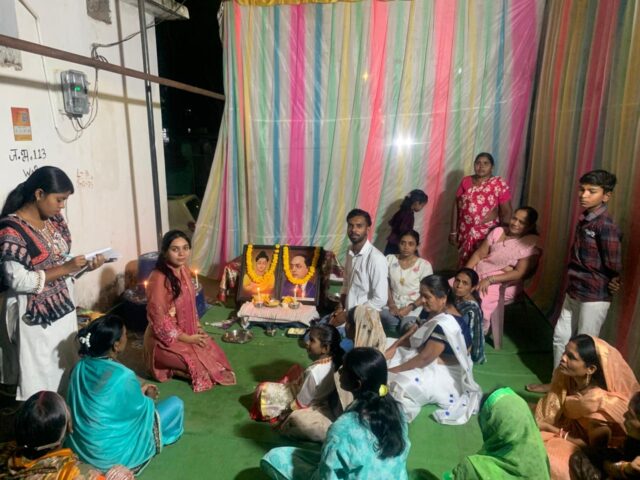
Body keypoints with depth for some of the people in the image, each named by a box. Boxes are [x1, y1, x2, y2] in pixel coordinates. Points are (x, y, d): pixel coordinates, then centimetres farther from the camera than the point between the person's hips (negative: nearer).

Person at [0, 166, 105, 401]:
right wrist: (65, 269, -22)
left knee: (66, 371, 16)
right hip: (34, 317, -7)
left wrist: (86, 265, -6)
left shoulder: (55, 219, 4)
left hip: (63, 308, 7)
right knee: (41, 378, 5)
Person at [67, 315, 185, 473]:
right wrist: (149, 398, 9)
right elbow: (139, 408, -11)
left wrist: (138, 391, 13)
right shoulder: (123, 376, -29)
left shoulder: (81, 366, -7)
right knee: (175, 404, 5)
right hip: (110, 454, -7)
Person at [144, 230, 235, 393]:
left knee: (214, 352, 4)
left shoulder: (184, 270, -2)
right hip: (165, 339, -8)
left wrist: (197, 327, 1)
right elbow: (159, 320, -24)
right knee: (199, 364, -14)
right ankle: (166, 368, 9)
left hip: (187, 331, 8)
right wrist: (187, 339, -17)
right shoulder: (158, 279, -27)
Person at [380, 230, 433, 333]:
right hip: (393, 305, 2)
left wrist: (409, 308, -15)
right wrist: (391, 304, -8)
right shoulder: (390, 259, 5)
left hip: (412, 309, -2)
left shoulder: (424, 265, -5)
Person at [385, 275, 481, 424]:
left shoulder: (445, 325, -31)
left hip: (445, 374, -10)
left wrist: (394, 370, -22)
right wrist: (393, 347, -3)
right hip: (435, 362, 10)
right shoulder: (437, 310, -1)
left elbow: (425, 358, -29)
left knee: (399, 384, -28)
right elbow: (416, 330, 8)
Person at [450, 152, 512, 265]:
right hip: (465, 234, 3)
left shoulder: (500, 184, -5)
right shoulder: (466, 181, 5)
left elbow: (506, 212, -4)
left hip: (487, 235, -3)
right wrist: (453, 232, 4)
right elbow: (456, 206, 7)